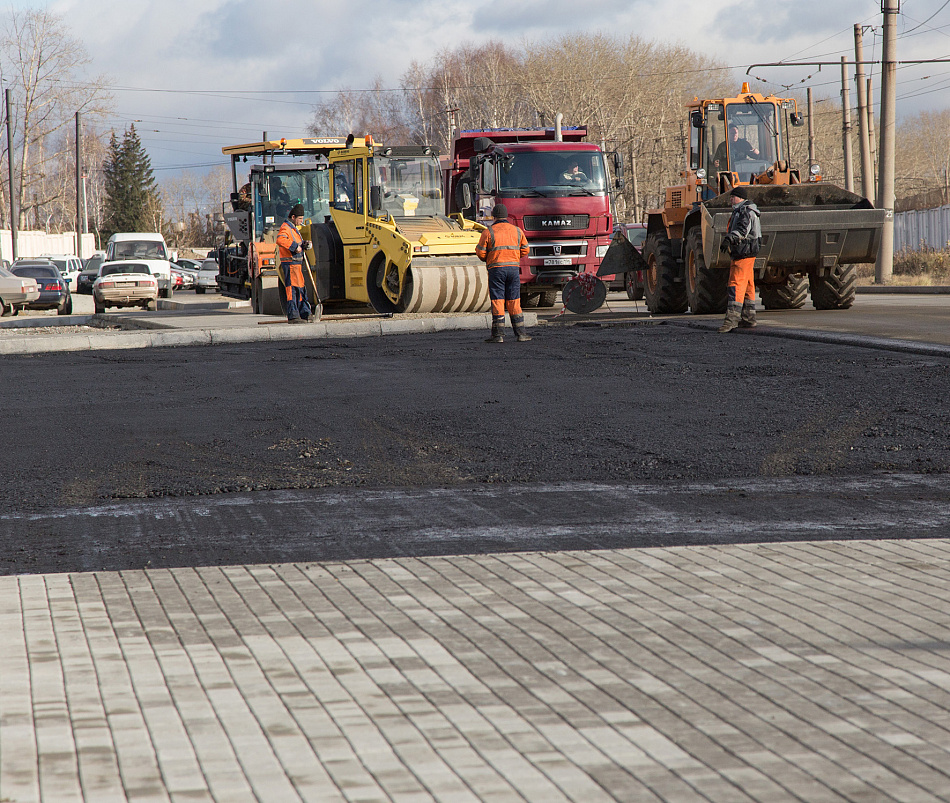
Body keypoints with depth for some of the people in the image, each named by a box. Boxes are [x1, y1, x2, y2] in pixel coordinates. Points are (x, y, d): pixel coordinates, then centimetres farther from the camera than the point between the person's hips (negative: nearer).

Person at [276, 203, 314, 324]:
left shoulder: (293, 228, 20)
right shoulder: (285, 227, -13)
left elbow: (298, 243, 25)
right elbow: (280, 240, -32)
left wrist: (305, 244, 4)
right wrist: (295, 246, -31)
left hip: (297, 264, 10)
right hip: (290, 264, -10)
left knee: (301, 288, 15)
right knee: (292, 289, -11)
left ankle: (305, 314, 24)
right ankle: (292, 316, -11)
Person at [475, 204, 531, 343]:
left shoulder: (488, 232, -3)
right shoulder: (517, 231, 7)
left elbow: (480, 252, -3)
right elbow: (525, 250, 11)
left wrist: (487, 259, 18)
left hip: (496, 269, -3)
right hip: (513, 268, 3)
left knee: (497, 302, -1)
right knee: (514, 302, 8)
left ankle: (498, 334, -4)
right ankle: (520, 333, 6)